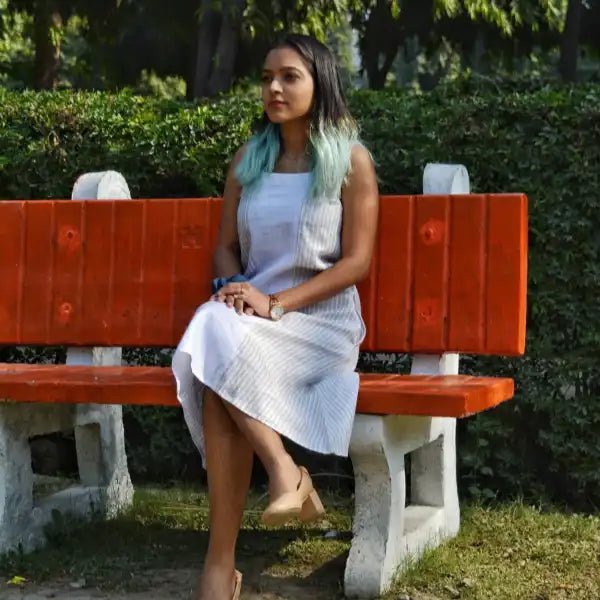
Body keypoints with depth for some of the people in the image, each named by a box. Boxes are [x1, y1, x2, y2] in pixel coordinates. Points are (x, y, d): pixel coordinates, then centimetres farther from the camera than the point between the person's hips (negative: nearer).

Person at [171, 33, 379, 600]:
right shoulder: (248, 159, 14)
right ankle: (285, 473, -26)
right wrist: (232, 289, -9)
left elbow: (356, 262, -5)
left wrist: (276, 302, -17)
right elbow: (225, 247, 15)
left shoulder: (351, 160, 0)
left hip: (322, 319, -4)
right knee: (216, 333, -34)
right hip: (251, 311, 4)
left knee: (226, 344, -34)